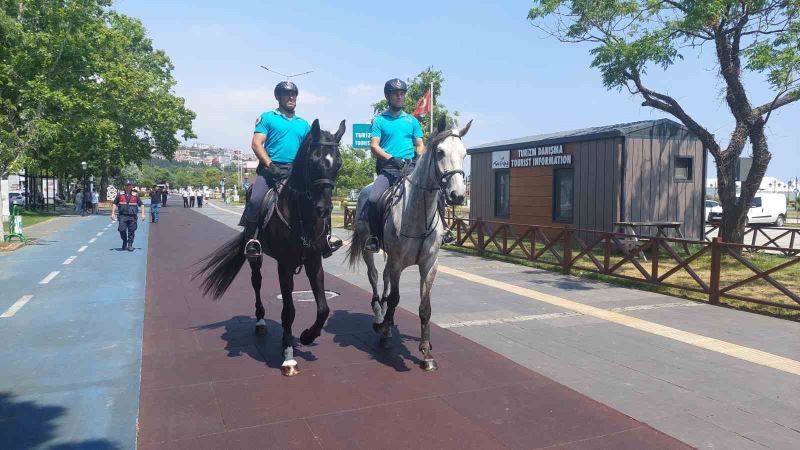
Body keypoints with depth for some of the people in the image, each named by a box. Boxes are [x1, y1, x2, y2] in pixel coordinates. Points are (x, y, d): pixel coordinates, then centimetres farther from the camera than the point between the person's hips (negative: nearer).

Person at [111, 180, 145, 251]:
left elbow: (141, 205, 9)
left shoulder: (135, 195, 6)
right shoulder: (120, 194, 7)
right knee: (122, 230, -6)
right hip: (122, 216, 0)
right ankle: (124, 242, 20)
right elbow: (114, 204, 10)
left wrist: (143, 214, 1)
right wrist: (113, 213, 2)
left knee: (131, 231, 2)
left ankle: (130, 245, 13)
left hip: (132, 216, 0)